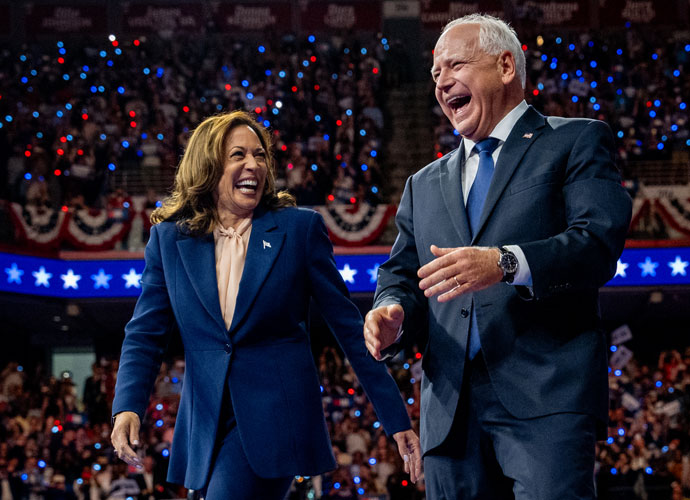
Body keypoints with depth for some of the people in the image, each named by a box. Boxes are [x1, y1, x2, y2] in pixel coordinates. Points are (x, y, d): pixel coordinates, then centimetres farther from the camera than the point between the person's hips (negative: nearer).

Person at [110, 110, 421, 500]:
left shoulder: (300, 229, 1)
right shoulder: (169, 239, 6)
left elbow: (349, 326, 2)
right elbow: (146, 334, 5)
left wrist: (397, 419, 1)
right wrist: (128, 408, -14)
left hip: (276, 419, -3)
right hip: (206, 429, 4)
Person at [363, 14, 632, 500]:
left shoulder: (577, 142, 7)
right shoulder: (424, 185, 24)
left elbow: (599, 241, -9)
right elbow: (403, 274, 19)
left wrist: (506, 264, -25)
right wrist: (392, 315, -6)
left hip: (545, 398, -5)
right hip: (451, 409, 5)